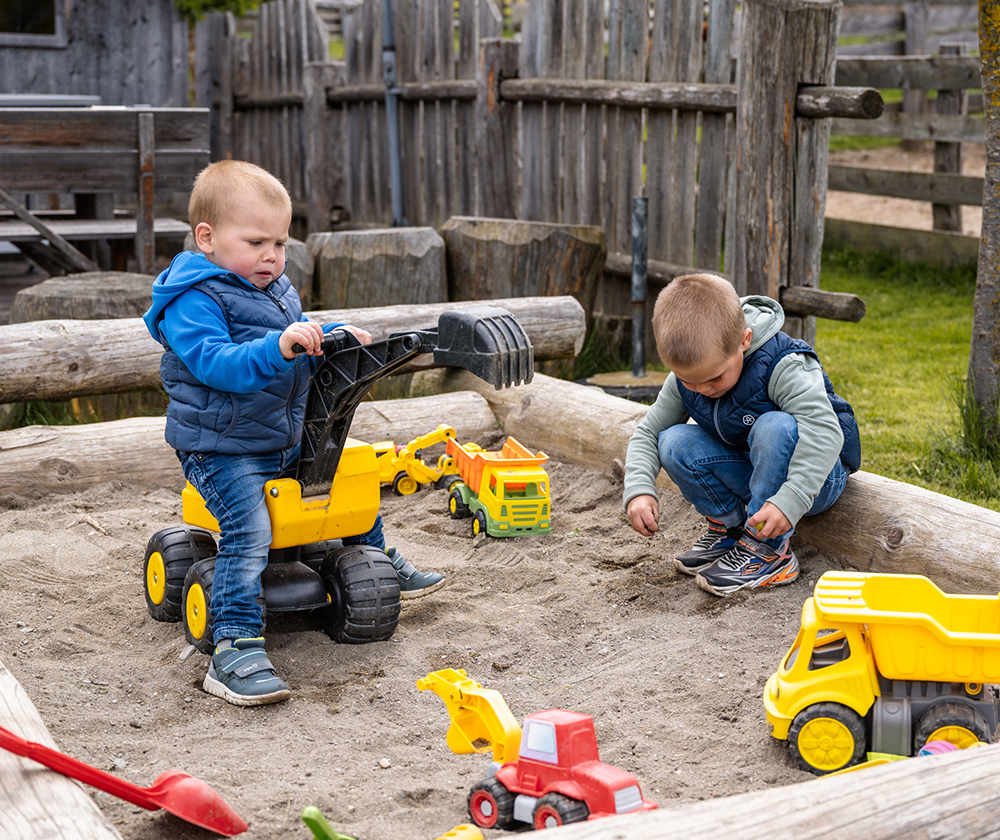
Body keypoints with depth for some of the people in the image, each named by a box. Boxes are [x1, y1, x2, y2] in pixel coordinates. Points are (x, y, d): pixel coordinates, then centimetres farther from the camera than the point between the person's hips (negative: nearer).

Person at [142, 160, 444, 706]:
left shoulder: (275, 289, 12)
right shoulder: (193, 300, -18)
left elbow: (300, 347, 25)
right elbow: (214, 362, -32)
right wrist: (278, 347, -44)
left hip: (287, 439, 9)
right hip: (221, 449, -9)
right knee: (248, 530, -27)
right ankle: (233, 649, -29)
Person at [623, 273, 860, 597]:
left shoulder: (783, 367, -28)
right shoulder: (685, 379, -10)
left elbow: (825, 430, -39)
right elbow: (648, 432, -1)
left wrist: (789, 500, -49)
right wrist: (639, 490, -20)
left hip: (816, 477, -5)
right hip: (755, 476, 5)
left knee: (775, 426, -38)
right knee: (673, 443, -17)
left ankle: (768, 551, -26)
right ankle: (731, 526, 0)